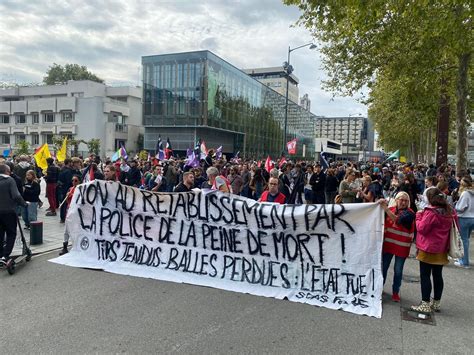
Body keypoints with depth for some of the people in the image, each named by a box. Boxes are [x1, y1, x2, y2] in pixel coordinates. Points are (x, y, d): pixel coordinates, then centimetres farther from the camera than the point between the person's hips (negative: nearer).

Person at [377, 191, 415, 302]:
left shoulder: (410, 213, -10)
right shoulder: (390, 209, 1)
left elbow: (398, 220, -27)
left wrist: (386, 209, -32)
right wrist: (380, 205, -16)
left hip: (402, 246, -2)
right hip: (388, 243, 3)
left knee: (398, 270, 6)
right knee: (383, 267, 11)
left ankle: (395, 292, 21)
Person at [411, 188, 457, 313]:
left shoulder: (431, 212, -20)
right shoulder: (450, 212, 5)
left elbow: (422, 228, -16)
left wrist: (419, 216, -3)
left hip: (428, 249, -8)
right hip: (442, 250, 8)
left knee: (425, 276, 0)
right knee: (438, 275, 15)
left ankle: (425, 304, 3)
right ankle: (436, 303, 25)